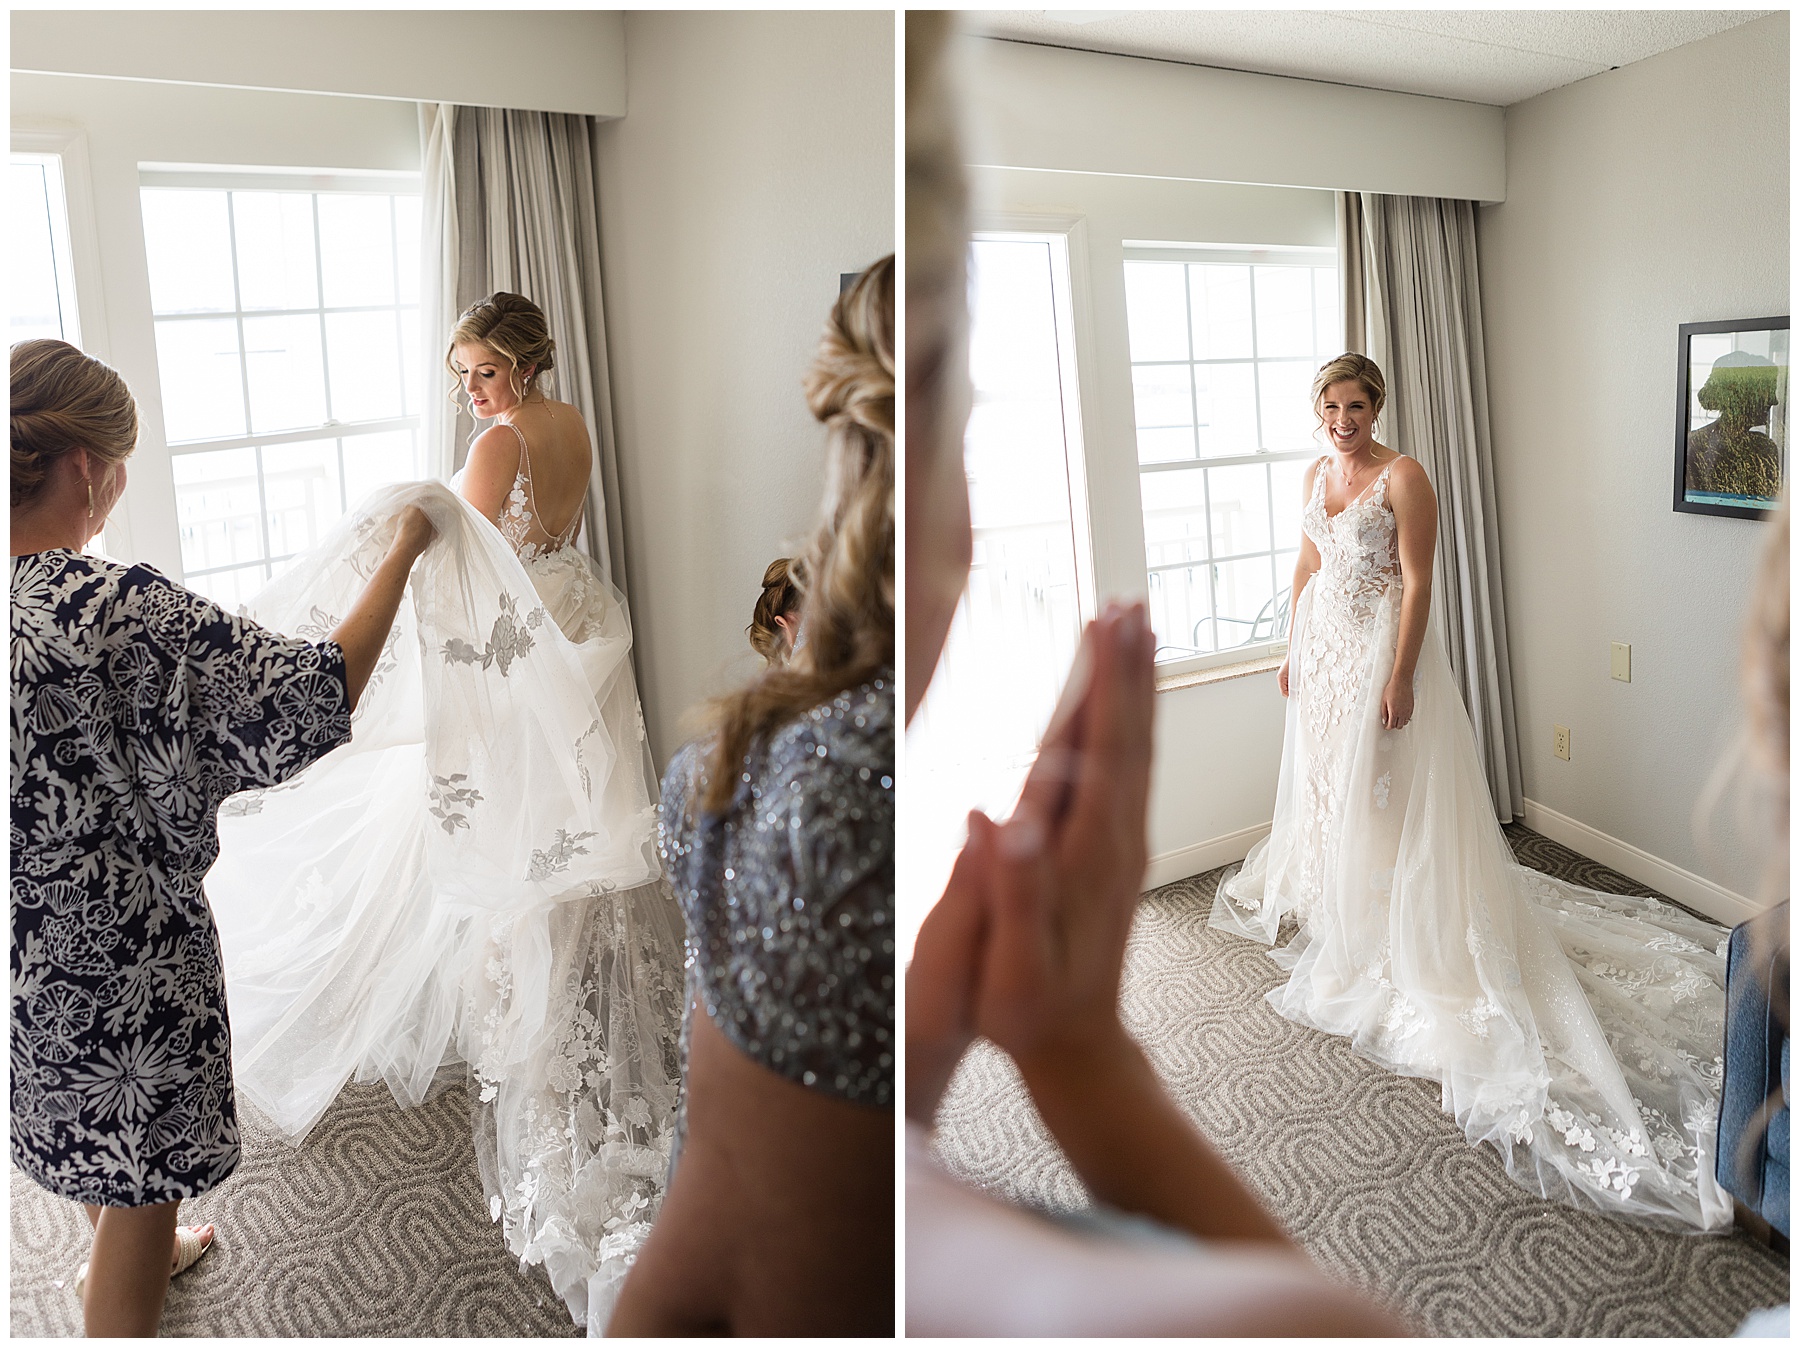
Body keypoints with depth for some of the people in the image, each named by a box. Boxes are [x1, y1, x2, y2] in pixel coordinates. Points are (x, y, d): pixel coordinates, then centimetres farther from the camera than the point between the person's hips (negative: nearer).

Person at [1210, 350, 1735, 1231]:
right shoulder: (1316, 474, 7)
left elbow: (1417, 582, -17)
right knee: (1327, 777, 17)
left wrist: (1400, 675, -21)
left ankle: (1391, 941, 11)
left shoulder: (1403, 477, -14)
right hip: (1323, 643, 8)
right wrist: (1293, 648, 14)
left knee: (1382, 789, -2)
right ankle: (1338, 911, 36)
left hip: (1380, 646, -7)